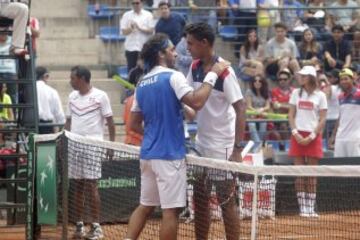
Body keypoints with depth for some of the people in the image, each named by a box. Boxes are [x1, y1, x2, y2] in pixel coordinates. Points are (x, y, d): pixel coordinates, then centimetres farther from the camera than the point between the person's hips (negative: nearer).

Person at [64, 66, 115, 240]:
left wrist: (112, 144, -9)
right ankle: (79, 225, 12)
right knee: (77, 186, 6)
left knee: (90, 186, -7)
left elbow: (110, 122, -3)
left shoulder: (100, 96, -4)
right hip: (74, 147, 5)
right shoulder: (72, 97, 13)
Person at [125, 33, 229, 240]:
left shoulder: (142, 84, 13)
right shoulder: (173, 77, -11)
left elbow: (135, 124, 17)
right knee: (171, 210, -3)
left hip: (148, 153, 8)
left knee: (145, 206, 14)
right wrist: (212, 76, -16)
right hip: (170, 154, -8)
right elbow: (196, 102, -24)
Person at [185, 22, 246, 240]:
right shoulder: (195, 68, 4)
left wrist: (238, 149, -25)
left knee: (226, 201, -2)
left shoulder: (224, 71, -18)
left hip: (222, 148, -7)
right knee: (200, 200, 11)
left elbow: (240, 109, -20)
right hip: (202, 146, 7)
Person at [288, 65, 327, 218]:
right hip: (298, 136, 2)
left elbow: (322, 119, 0)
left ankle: (311, 208, 2)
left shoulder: (320, 95, 2)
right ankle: (302, 208, -1)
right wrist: (295, 133, -6)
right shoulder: (296, 93, 9)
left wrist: (311, 137, -10)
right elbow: (291, 115, 8)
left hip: (313, 137, -2)